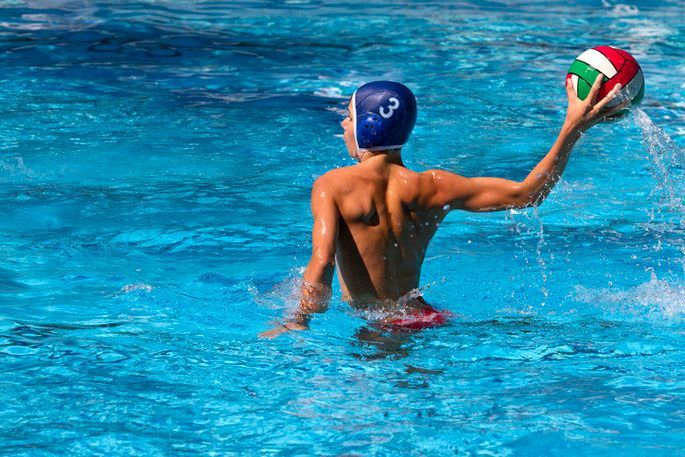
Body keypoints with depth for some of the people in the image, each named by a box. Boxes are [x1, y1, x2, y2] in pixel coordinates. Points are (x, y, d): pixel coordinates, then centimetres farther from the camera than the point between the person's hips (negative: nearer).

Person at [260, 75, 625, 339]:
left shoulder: (332, 186, -7)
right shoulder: (428, 188, 4)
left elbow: (322, 263, -20)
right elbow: (526, 194, 6)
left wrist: (299, 321, -9)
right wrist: (572, 129, 11)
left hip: (374, 329, -5)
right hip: (426, 317, 5)